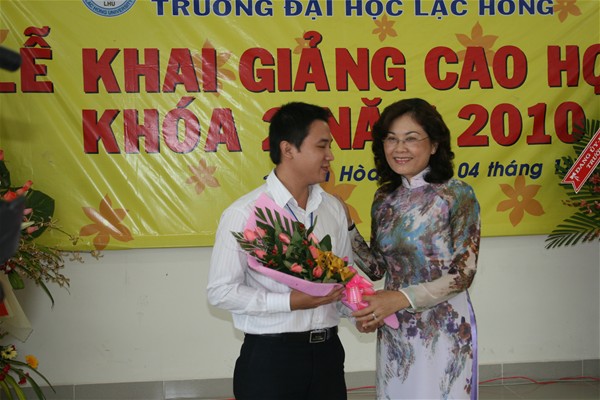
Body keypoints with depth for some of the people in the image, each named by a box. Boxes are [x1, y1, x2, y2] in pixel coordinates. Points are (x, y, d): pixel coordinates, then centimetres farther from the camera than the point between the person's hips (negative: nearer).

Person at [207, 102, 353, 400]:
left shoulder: (334, 209, 5)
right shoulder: (244, 214, -13)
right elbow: (221, 291, -13)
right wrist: (290, 302, -18)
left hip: (327, 352, 5)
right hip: (270, 357, -5)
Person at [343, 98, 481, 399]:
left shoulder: (457, 195, -12)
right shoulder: (384, 199, 4)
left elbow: (463, 273, -15)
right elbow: (377, 268, 7)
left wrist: (400, 298, -23)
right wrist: (346, 225, -4)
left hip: (443, 331, -5)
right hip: (393, 332, 5)